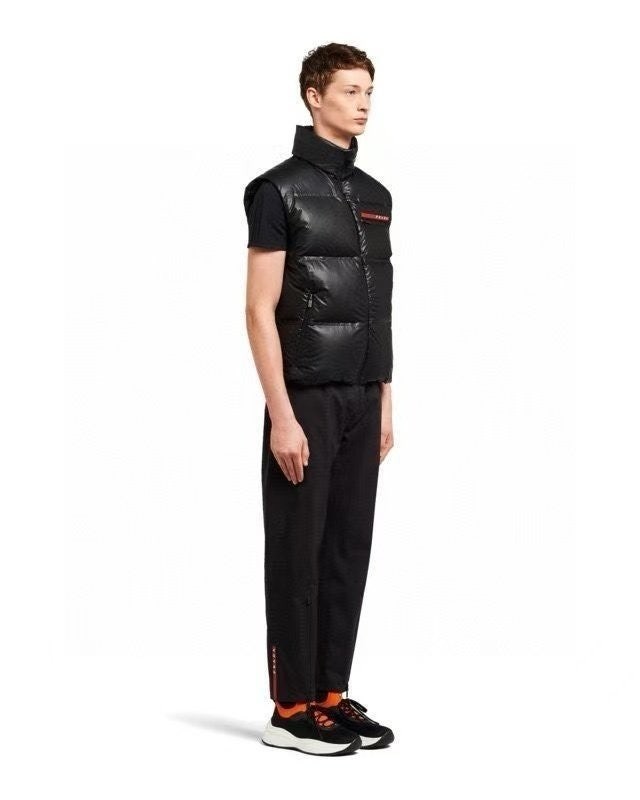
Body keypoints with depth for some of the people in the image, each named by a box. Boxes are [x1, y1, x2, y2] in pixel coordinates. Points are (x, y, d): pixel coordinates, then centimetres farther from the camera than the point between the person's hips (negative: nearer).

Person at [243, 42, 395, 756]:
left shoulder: (374, 195, 13)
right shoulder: (280, 189, -9)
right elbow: (260, 310, -13)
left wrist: (384, 402, 14)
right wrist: (281, 416, -18)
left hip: (361, 402, 7)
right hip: (306, 401, -7)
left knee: (349, 552, 10)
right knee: (297, 556, 0)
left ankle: (331, 697, 19)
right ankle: (291, 710, 8)